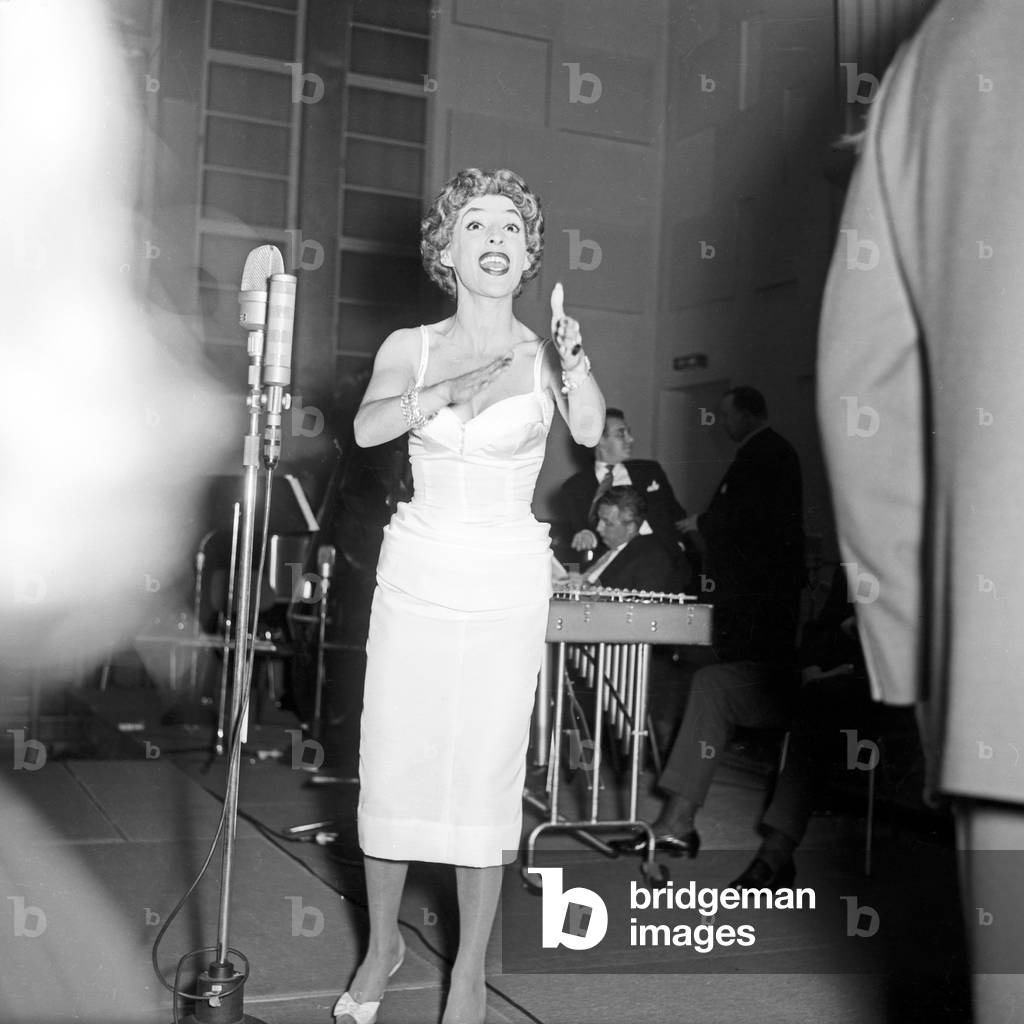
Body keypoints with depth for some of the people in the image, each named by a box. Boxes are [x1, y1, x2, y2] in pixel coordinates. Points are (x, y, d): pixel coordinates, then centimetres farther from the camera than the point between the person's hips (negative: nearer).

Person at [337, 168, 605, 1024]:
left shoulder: (543, 352, -1)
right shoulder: (410, 347, 3)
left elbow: (589, 431, -20)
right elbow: (367, 427, -17)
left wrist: (575, 364, -40)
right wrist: (452, 392, -33)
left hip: (506, 583, -1)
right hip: (416, 572, 2)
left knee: (486, 773, 0)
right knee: (392, 761, 6)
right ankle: (383, 944, 27)